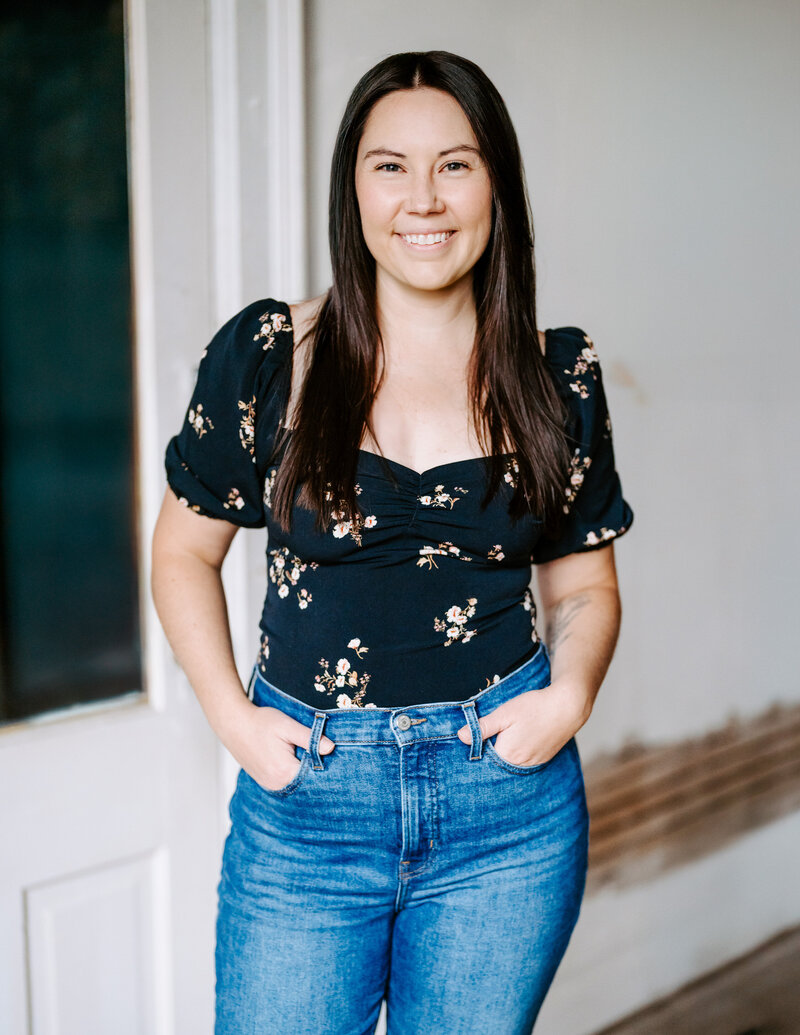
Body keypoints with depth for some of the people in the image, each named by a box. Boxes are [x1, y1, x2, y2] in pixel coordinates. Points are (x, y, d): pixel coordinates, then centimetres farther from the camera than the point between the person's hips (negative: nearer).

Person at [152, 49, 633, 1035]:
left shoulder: (557, 376, 1)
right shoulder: (264, 354, -4)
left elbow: (583, 585, 10)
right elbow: (183, 553, 5)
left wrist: (570, 695, -8)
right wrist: (230, 714, -6)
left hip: (509, 807, 2)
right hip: (305, 798, -1)